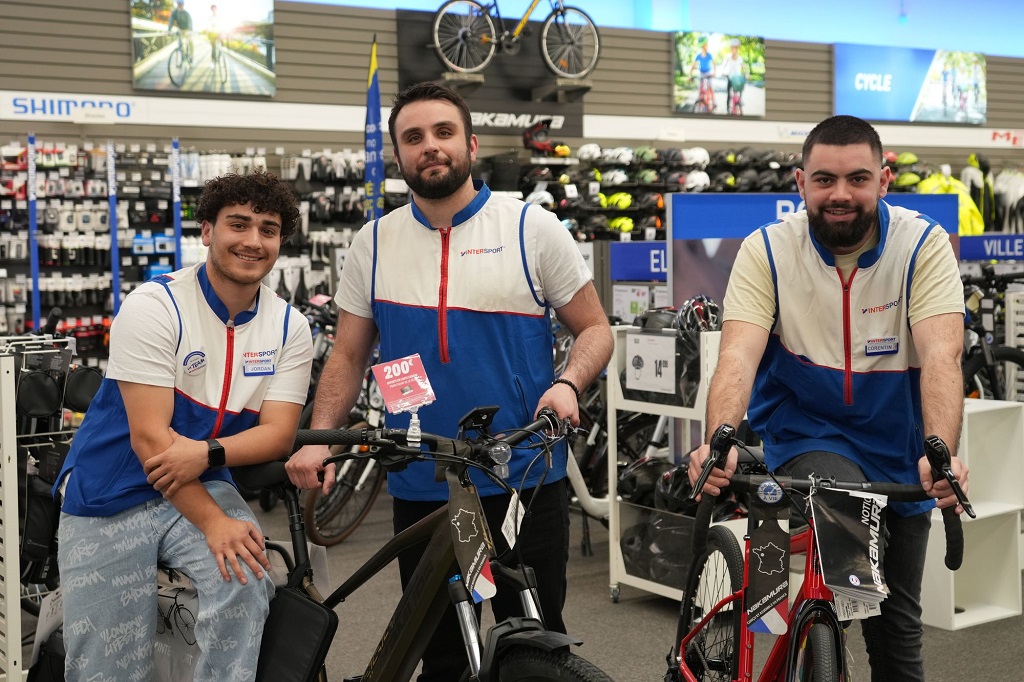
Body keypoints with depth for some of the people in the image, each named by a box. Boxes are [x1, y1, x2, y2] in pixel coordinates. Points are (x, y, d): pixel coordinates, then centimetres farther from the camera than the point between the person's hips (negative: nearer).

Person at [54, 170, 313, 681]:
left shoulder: (289, 327, -2)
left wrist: (208, 452, -26)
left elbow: (278, 432, -7)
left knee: (246, 577, -28)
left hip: (205, 485, 3)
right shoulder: (153, 307, -15)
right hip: (111, 499, -3)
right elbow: (149, 436, -20)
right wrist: (213, 523, -27)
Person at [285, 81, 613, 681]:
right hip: (420, 490, 2)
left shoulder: (532, 227, -2)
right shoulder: (374, 243, 5)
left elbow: (595, 328, 2)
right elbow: (349, 355, 9)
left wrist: (568, 384, -18)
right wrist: (319, 440, -5)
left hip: (524, 482, -2)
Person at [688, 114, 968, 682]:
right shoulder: (767, 250, -12)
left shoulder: (923, 245, -12)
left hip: (895, 449, 2)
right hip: (804, 435, -1)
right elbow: (739, 356, -24)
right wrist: (719, 442, -43)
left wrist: (941, 454, -42)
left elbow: (941, 356, -25)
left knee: (897, 625, 9)